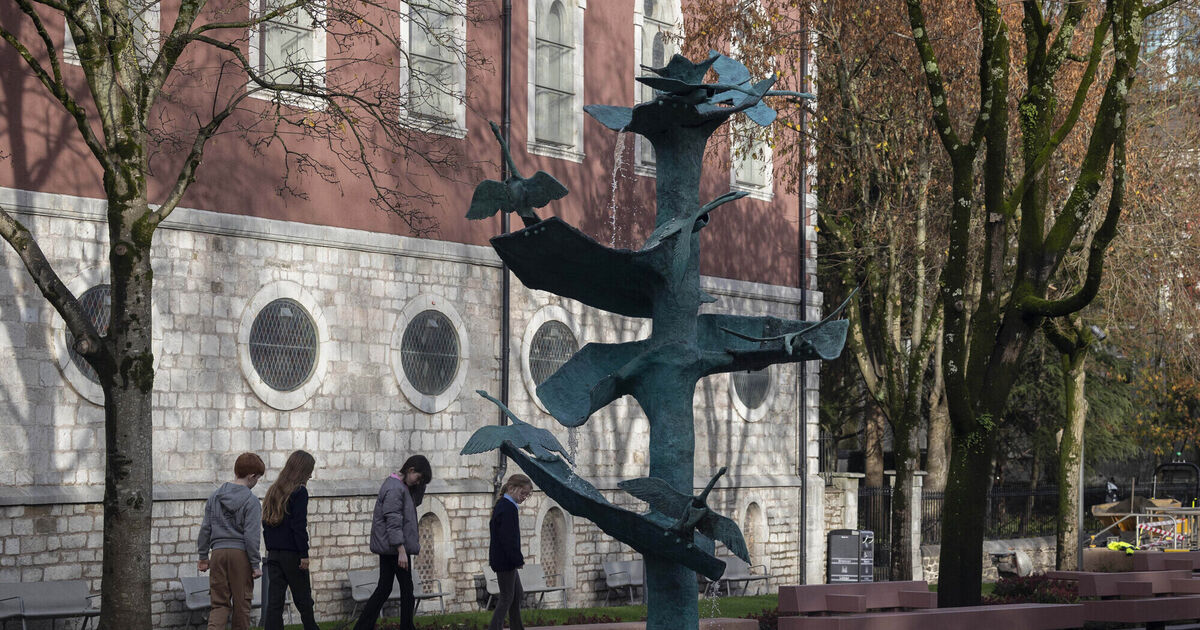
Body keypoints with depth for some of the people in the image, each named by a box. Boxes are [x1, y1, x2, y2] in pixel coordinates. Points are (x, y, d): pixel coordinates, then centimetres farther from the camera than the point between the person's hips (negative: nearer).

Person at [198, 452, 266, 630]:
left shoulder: (215, 496, 10)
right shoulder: (251, 501, -6)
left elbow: (205, 529, 12)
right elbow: (251, 535, -10)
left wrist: (203, 556, 20)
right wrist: (255, 565, -5)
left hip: (218, 553, 4)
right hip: (240, 554, -4)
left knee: (219, 603, 4)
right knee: (241, 602, 7)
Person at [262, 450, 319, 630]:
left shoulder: (273, 490, 13)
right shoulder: (299, 492, -9)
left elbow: (266, 522, 15)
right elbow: (299, 525, -15)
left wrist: (270, 548, 17)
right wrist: (304, 554, -13)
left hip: (273, 554, 6)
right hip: (292, 554, -6)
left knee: (274, 602, 2)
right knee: (303, 601, 5)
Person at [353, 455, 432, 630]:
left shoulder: (400, 486, 13)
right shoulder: (395, 489, -18)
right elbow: (394, 522, -21)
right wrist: (402, 550, -22)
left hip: (386, 547, 10)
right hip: (394, 547, -10)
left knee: (384, 588, 11)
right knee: (407, 589, 0)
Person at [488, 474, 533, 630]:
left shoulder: (501, 505, 13)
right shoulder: (508, 508, -20)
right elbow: (508, 539, -24)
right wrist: (518, 559, -17)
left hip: (504, 560, 10)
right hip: (505, 560, -10)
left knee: (517, 595, 17)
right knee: (507, 597, -4)